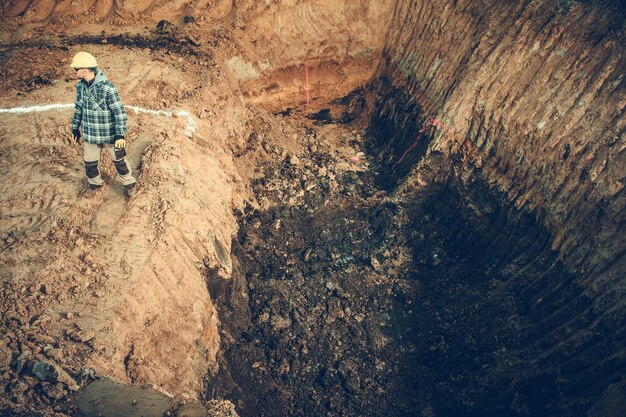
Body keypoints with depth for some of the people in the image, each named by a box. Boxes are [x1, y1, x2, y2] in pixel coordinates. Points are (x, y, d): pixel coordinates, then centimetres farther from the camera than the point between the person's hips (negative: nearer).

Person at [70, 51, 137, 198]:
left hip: (109, 134, -5)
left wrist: (120, 135, -18)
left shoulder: (107, 88, -23)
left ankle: (129, 184, 32)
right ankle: (94, 183, 42)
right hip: (89, 134, 5)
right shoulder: (80, 86, -4)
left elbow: (119, 112, -19)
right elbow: (78, 108, 11)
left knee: (119, 160, 12)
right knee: (89, 162, 17)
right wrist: (75, 127, 16)